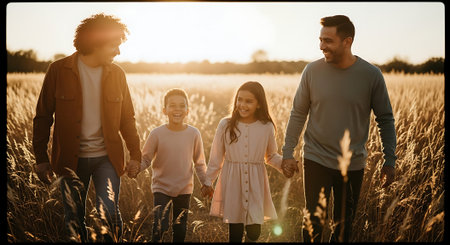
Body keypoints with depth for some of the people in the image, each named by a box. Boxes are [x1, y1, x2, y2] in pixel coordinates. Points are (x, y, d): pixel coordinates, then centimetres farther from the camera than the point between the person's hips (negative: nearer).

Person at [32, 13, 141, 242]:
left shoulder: (117, 74, 3)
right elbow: (43, 117, 1)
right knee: (73, 221, 7)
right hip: (71, 159, -1)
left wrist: (135, 154, 9)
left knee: (109, 212, -13)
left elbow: (127, 118, 12)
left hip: (107, 157, 1)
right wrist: (41, 158, -1)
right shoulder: (59, 70, -5)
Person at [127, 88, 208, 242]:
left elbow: (199, 163, 5)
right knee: (159, 227, -13)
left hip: (184, 189, 2)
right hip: (161, 188, -2)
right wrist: (136, 169, -23)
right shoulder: (157, 134, -12)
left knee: (180, 231, 12)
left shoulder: (194, 134, -6)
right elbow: (146, 159, -4)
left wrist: (206, 183, 3)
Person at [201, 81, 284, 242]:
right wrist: (208, 181, 7)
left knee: (254, 231, -5)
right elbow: (216, 158, 6)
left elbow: (271, 156, 13)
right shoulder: (225, 125, -2)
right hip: (231, 182, 0)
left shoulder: (266, 127, 0)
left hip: (255, 184, 0)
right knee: (235, 233, 3)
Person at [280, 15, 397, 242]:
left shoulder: (371, 74, -8)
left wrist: (390, 160, -1)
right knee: (314, 225, -2)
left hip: (353, 164, 1)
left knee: (344, 226, 13)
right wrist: (287, 153, 2)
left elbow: (385, 119, 1)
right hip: (316, 161, 0)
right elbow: (298, 114, 3)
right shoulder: (312, 70, -6)